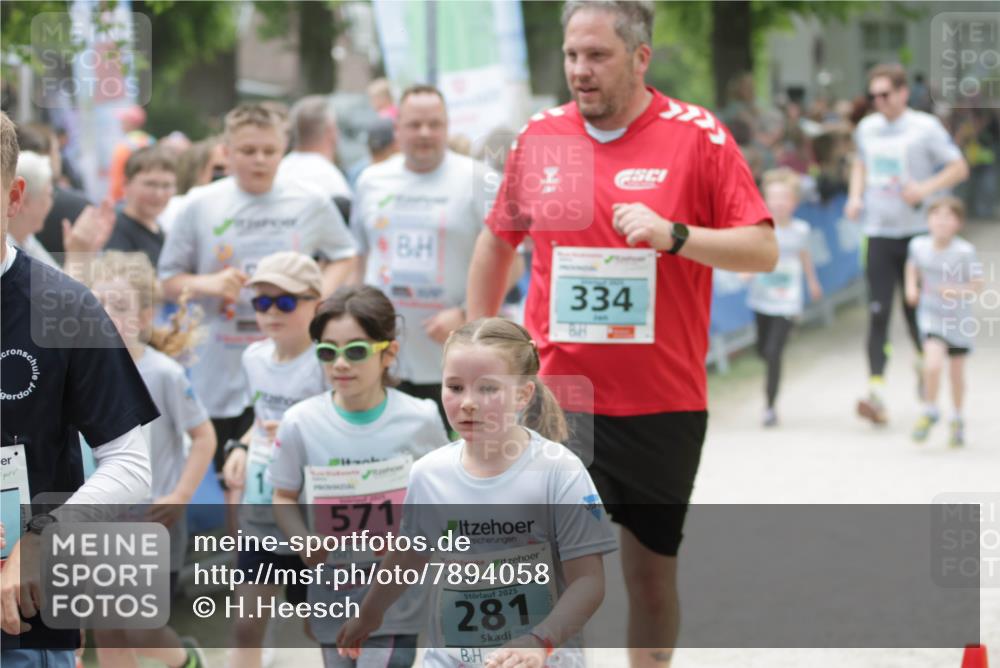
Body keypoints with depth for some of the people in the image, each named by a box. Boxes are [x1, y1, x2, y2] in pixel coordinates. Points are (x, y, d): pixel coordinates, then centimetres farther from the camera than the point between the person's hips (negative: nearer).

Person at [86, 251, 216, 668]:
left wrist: (180, 497, -15)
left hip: (153, 520, -4)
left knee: (141, 632, 1)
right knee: (106, 633, 7)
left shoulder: (164, 373, -17)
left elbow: (204, 437, -9)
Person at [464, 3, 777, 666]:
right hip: (557, 394, 1)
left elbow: (763, 249, -8)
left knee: (653, 574, 12)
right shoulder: (539, 137, 4)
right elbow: (497, 240, 19)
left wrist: (673, 234, -23)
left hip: (664, 404, -1)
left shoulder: (698, 135, -5)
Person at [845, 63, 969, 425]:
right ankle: (876, 389, -13)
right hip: (878, 232, 2)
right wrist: (855, 196, 8)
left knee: (914, 308, 7)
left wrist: (926, 188, -18)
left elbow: (960, 168, -3)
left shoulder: (925, 127, -5)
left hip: (916, 231, -2)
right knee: (878, 313, -8)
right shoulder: (866, 128, 8)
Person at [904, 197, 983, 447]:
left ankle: (957, 419, 37)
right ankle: (930, 412, 5)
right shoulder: (918, 245, -10)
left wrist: (957, 291, -28)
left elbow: (977, 285, -11)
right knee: (933, 364, -20)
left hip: (959, 318, 0)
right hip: (931, 315, 0)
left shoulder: (965, 251, -20)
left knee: (956, 372, 13)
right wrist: (911, 286, -2)